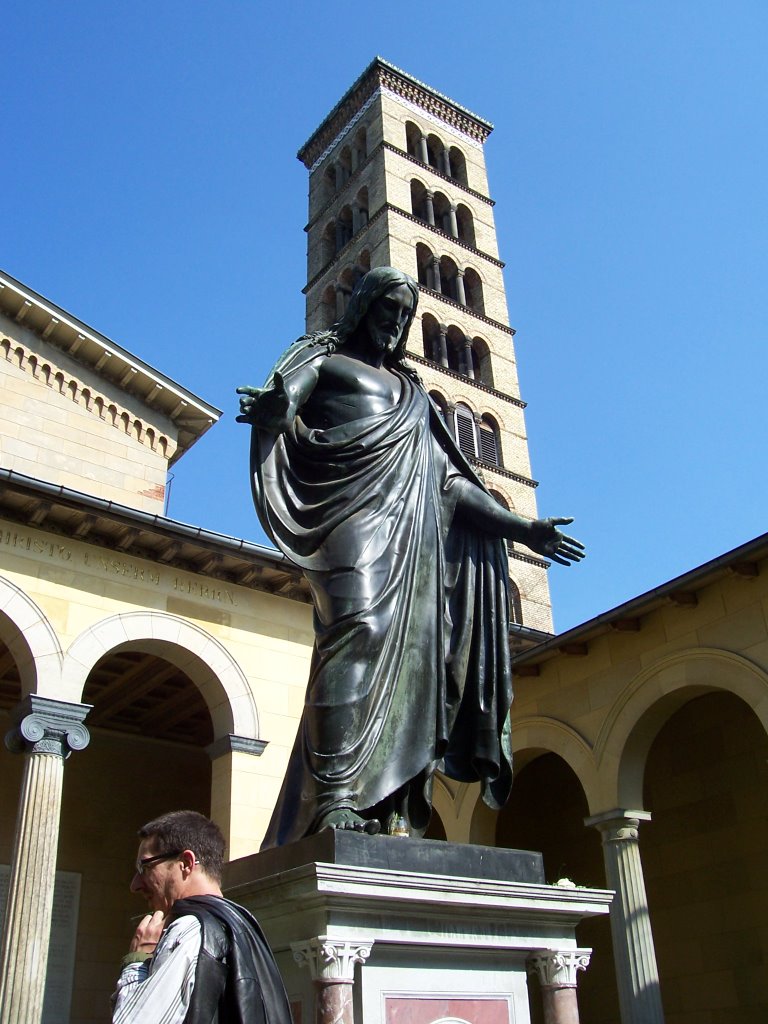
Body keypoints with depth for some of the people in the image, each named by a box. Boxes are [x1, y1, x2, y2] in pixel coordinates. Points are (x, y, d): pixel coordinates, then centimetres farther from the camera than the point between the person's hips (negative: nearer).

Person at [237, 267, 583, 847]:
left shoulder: (412, 391, 32)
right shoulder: (324, 358, 19)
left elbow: (450, 480, 27)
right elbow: (276, 404, -1)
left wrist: (523, 529, 20)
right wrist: (276, 408, -28)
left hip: (412, 527, 5)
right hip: (352, 516, -5)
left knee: (410, 646, -8)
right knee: (357, 628, -26)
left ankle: (392, 810, -12)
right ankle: (334, 798, -31)